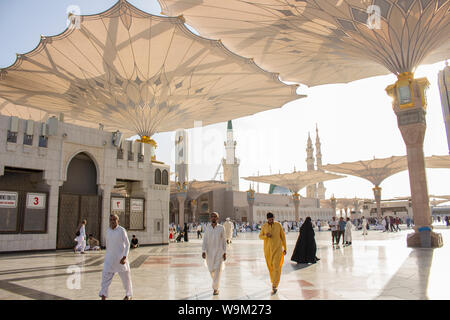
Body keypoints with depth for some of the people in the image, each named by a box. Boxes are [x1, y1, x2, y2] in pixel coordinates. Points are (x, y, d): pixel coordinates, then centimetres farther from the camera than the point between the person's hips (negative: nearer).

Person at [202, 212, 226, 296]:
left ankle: (215, 289, -2)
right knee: (211, 270, 12)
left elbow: (224, 241, 1)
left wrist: (225, 252, -2)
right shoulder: (207, 228, -1)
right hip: (209, 252, 2)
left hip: (219, 252, -2)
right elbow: (204, 241, -2)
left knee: (217, 270, -11)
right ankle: (216, 281, 43)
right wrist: (203, 251, -13)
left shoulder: (221, 228, -5)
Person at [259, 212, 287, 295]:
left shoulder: (278, 225, -5)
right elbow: (260, 236, 6)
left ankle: (274, 286, -7)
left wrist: (285, 248, 3)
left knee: (276, 266, -12)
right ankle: (275, 281, 38)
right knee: (270, 266, 13)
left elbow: (283, 236, 2)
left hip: (277, 248, -2)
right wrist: (266, 236, -18)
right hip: (268, 249, 2)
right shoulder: (264, 226, -3)